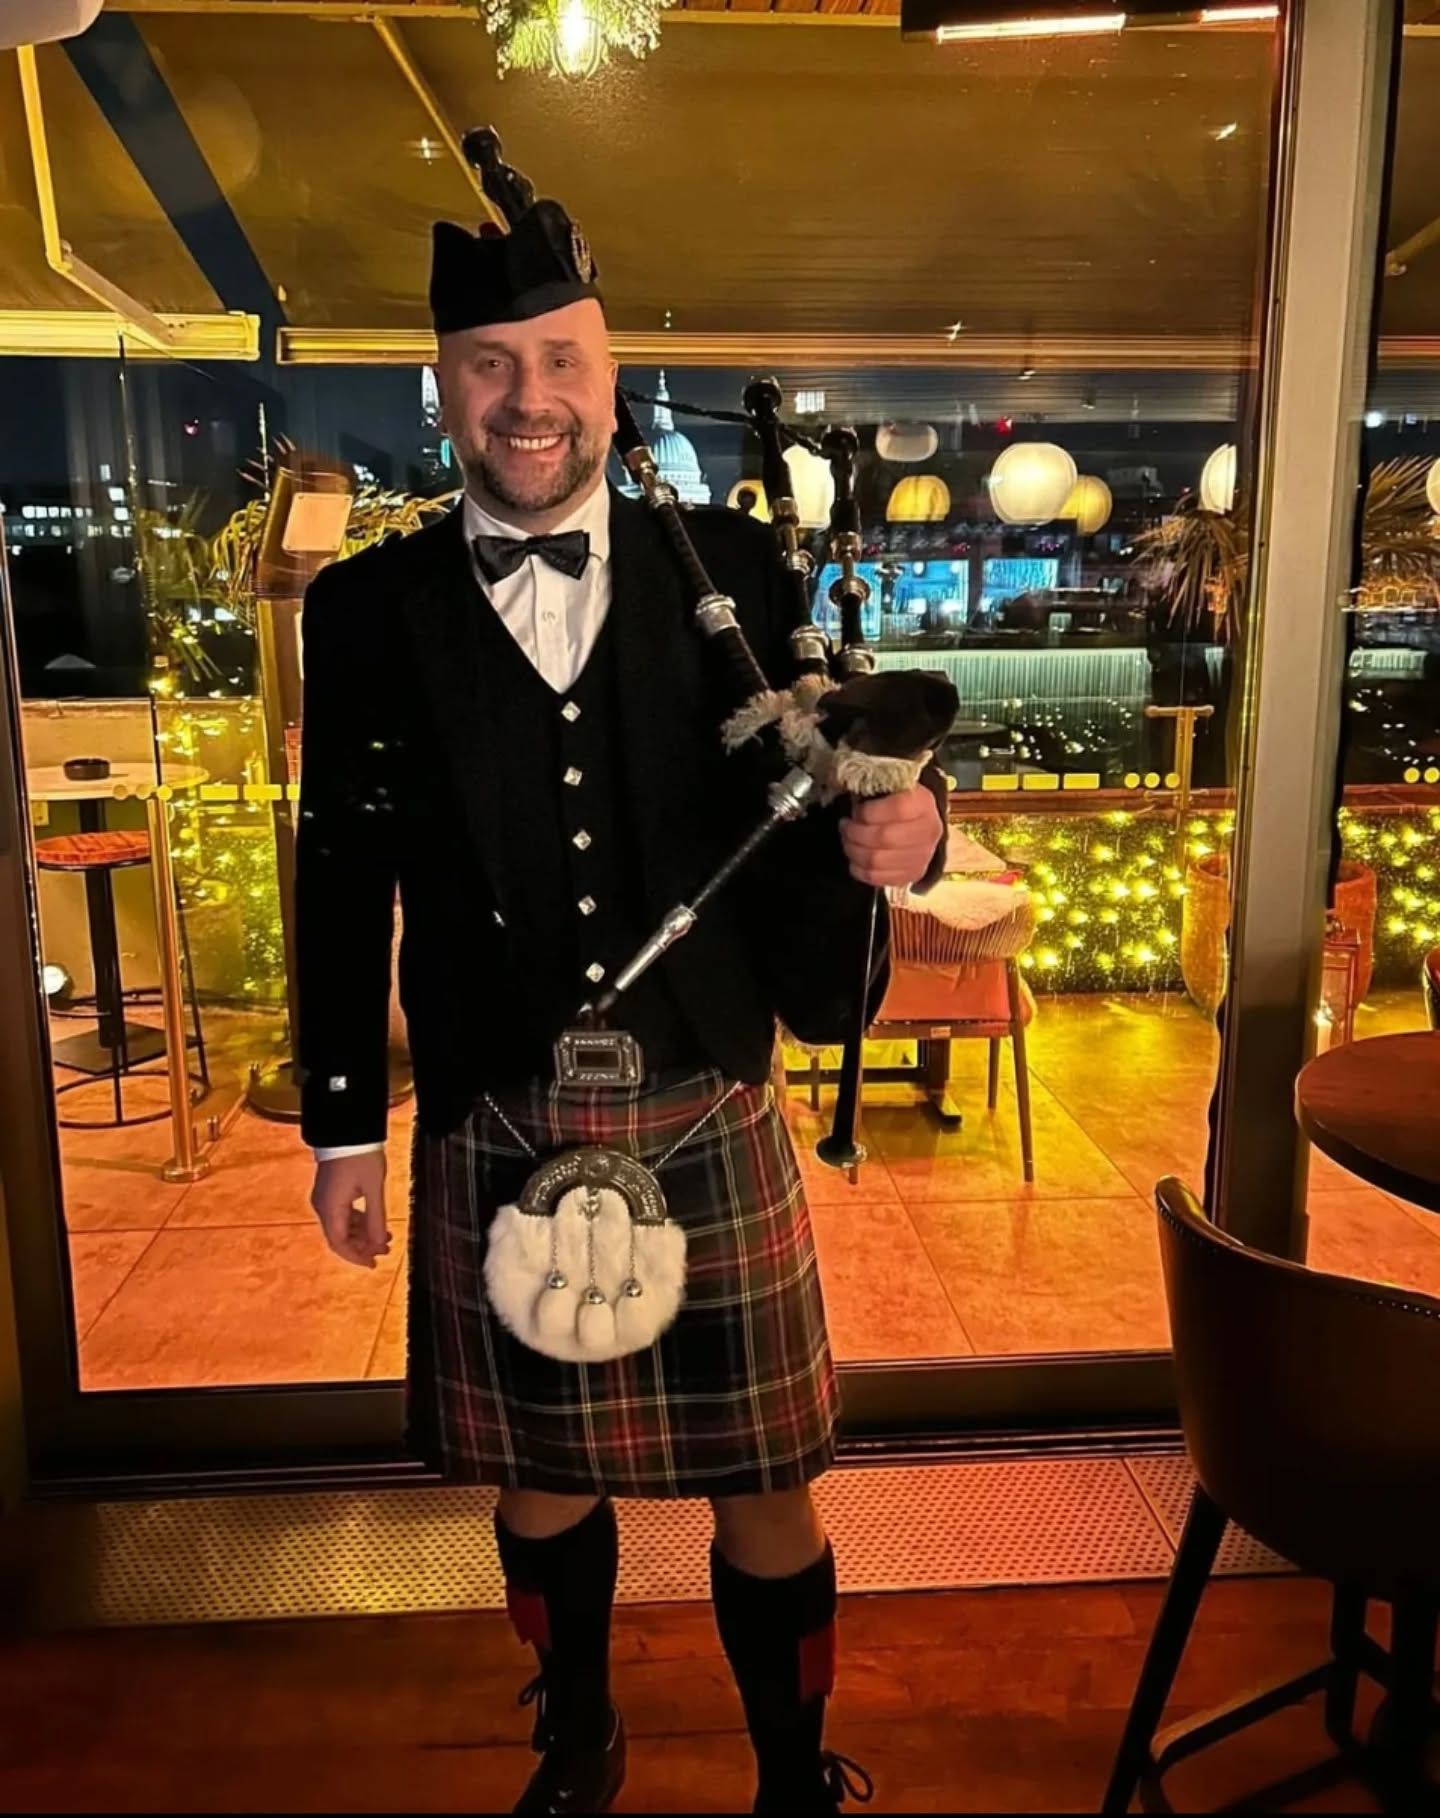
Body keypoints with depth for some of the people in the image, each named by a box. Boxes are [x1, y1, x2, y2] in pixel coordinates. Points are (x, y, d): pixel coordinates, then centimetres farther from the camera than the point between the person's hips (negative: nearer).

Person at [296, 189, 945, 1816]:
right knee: (538, 1480, 20)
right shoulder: (366, 610, 0)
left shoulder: (733, 569, 0)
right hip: (491, 1142, 1)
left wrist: (895, 833, -22)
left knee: (763, 1488, 13)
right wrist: (340, 1128, 6)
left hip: (710, 1125, 0)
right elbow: (342, 881, 2)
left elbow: (817, 802, 2)